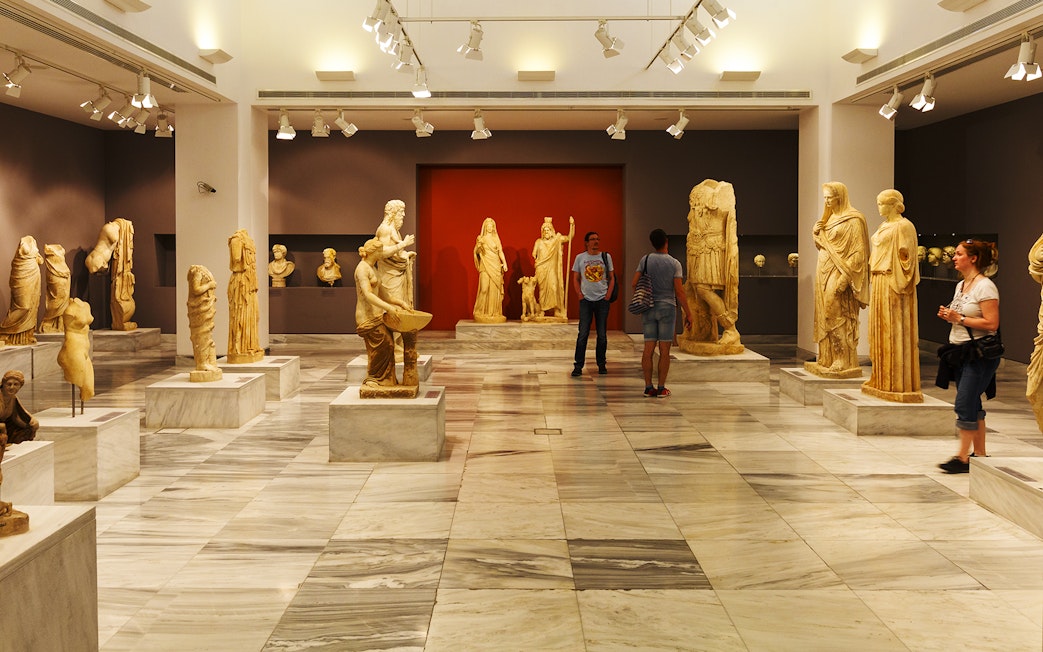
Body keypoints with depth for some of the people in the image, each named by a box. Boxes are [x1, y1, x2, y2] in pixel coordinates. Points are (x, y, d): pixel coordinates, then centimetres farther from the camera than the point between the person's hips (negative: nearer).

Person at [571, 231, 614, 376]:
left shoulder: (606, 257, 6)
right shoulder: (580, 257, 4)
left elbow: (611, 278, 10)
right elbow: (575, 279, 9)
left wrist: (608, 295, -1)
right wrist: (580, 295, -2)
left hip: (602, 299, 1)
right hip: (586, 299, -1)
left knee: (602, 334, 5)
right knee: (583, 334, -5)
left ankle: (601, 364, 16)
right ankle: (578, 365, -1)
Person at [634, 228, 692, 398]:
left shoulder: (646, 260, -1)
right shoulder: (674, 263, -7)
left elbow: (634, 283, 0)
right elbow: (679, 292, -10)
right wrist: (688, 314, -4)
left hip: (649, 308, 3)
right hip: (667, 307, -3)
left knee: (648, 348, 4)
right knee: (664, 350, 1)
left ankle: (648, 387, 4)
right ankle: (661, 388, 3)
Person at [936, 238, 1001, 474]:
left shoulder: (985, 286, -13)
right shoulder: (960, 285, 14)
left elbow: (991, 323, -20)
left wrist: (960, 318, -18)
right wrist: (948, 315, 5)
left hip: (979, 353, -9)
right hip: (960, 350, 9)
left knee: (964, 403, -11)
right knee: (972, 405, 11)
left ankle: (963, 457, -7)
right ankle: (979, 454, 18)